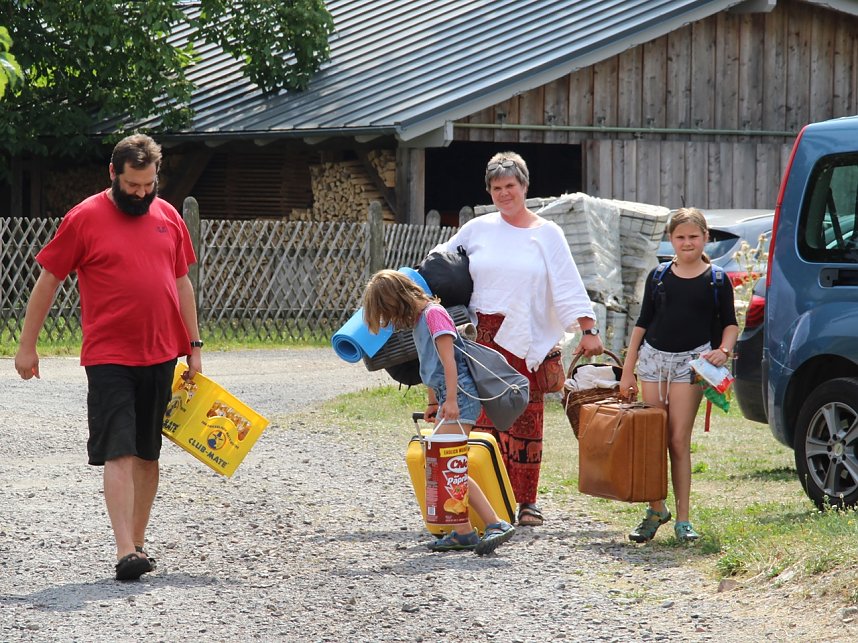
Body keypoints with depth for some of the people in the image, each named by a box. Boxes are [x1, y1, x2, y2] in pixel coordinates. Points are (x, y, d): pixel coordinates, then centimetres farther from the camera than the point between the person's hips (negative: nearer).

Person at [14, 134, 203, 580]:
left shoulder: (168, 217, 9)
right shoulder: (84, 219, -5)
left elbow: (181, 283, 16)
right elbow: (47, 282, 0)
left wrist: (193, 346, 13)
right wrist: (26, 346, 0)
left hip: (161, 356, 5)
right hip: (109, 358, -5)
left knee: (147, 455, 10)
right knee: (119, 455, -11)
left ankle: (138, 543, 20)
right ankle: (126, 553, -17)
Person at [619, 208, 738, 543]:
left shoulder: (716, 280, 4)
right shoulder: (658, 277, 10)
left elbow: (730, 323, 10)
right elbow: (642, 323, 13)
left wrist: (723, 350, -11)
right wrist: (627, 372, 10)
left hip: (691, 361, -3)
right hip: (653, 356, 3)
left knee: (679, 440, -6)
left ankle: (682, 519, -1)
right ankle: (656, 509, 14)